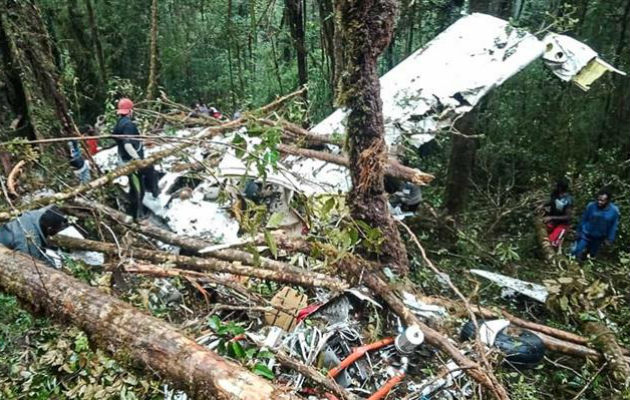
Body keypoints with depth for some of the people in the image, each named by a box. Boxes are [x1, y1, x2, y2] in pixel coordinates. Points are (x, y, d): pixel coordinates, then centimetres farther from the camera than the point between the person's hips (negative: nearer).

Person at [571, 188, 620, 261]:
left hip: (598, 238, 1)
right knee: (576, 254, -4)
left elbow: (614, 226, -3)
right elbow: (583, 219, -5)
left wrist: (610, 239, 0)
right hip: (586, 235, -1)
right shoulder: (591, 206, -19)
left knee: (592, 255, 18)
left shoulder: (614, 210, -16)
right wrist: (579, 231, 3)